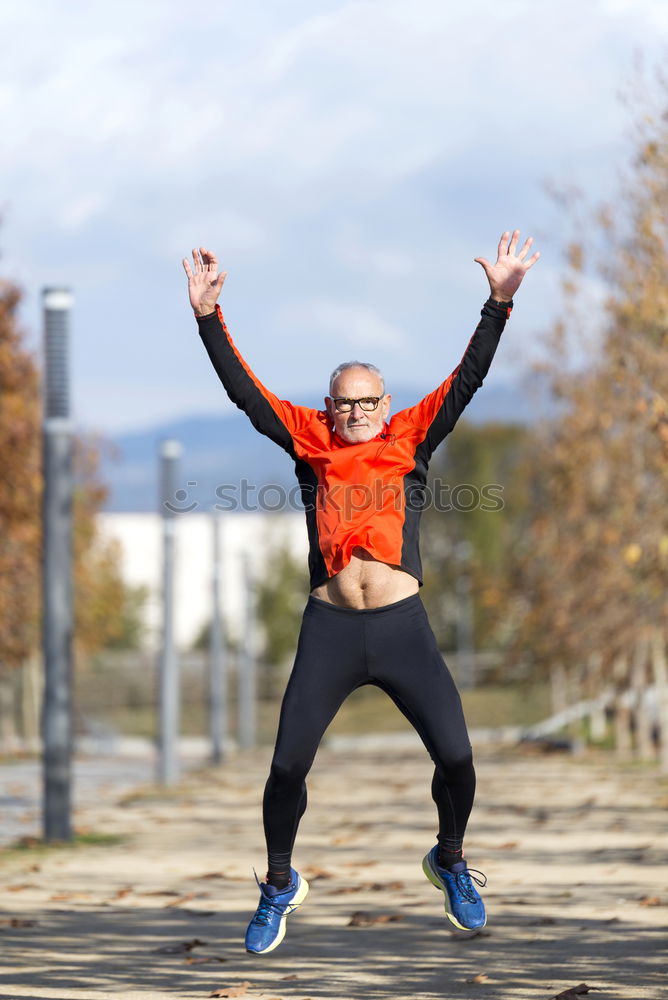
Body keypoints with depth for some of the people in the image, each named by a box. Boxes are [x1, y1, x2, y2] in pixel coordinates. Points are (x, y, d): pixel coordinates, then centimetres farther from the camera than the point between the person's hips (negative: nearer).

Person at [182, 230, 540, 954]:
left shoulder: (410, 438, 11)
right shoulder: (311, 443, 11)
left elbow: (468, 379, 6)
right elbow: (244, 391, 8)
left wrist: (500, 302, -2)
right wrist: (207, 316, 1)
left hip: (403, 627, 0)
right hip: (329, 630, 0)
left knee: (455, 756, -5)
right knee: (287, 765, -3)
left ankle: (450, 861, 24)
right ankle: (280, 886, 20)